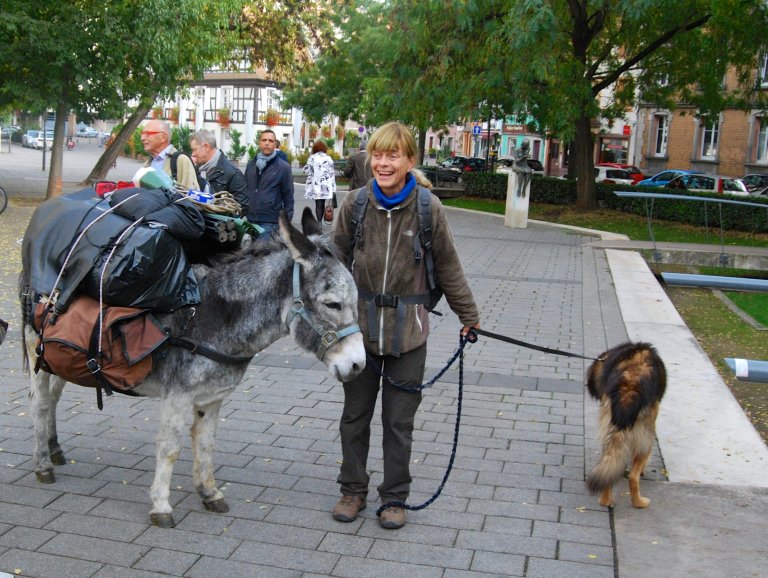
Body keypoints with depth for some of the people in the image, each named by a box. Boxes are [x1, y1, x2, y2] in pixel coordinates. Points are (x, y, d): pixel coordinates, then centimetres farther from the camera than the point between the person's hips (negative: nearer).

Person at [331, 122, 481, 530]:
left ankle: (395, 496, 26)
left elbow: (448, 267, 3)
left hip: (407, 331, -1)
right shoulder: (355, 204, -5)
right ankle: (352, 489, 30)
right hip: (359, 326, 2)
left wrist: (468, 315, 10)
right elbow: (336, 260, 4)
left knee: (399, 421, 9)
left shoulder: (429, 208, -7)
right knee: (355, 415, 13)